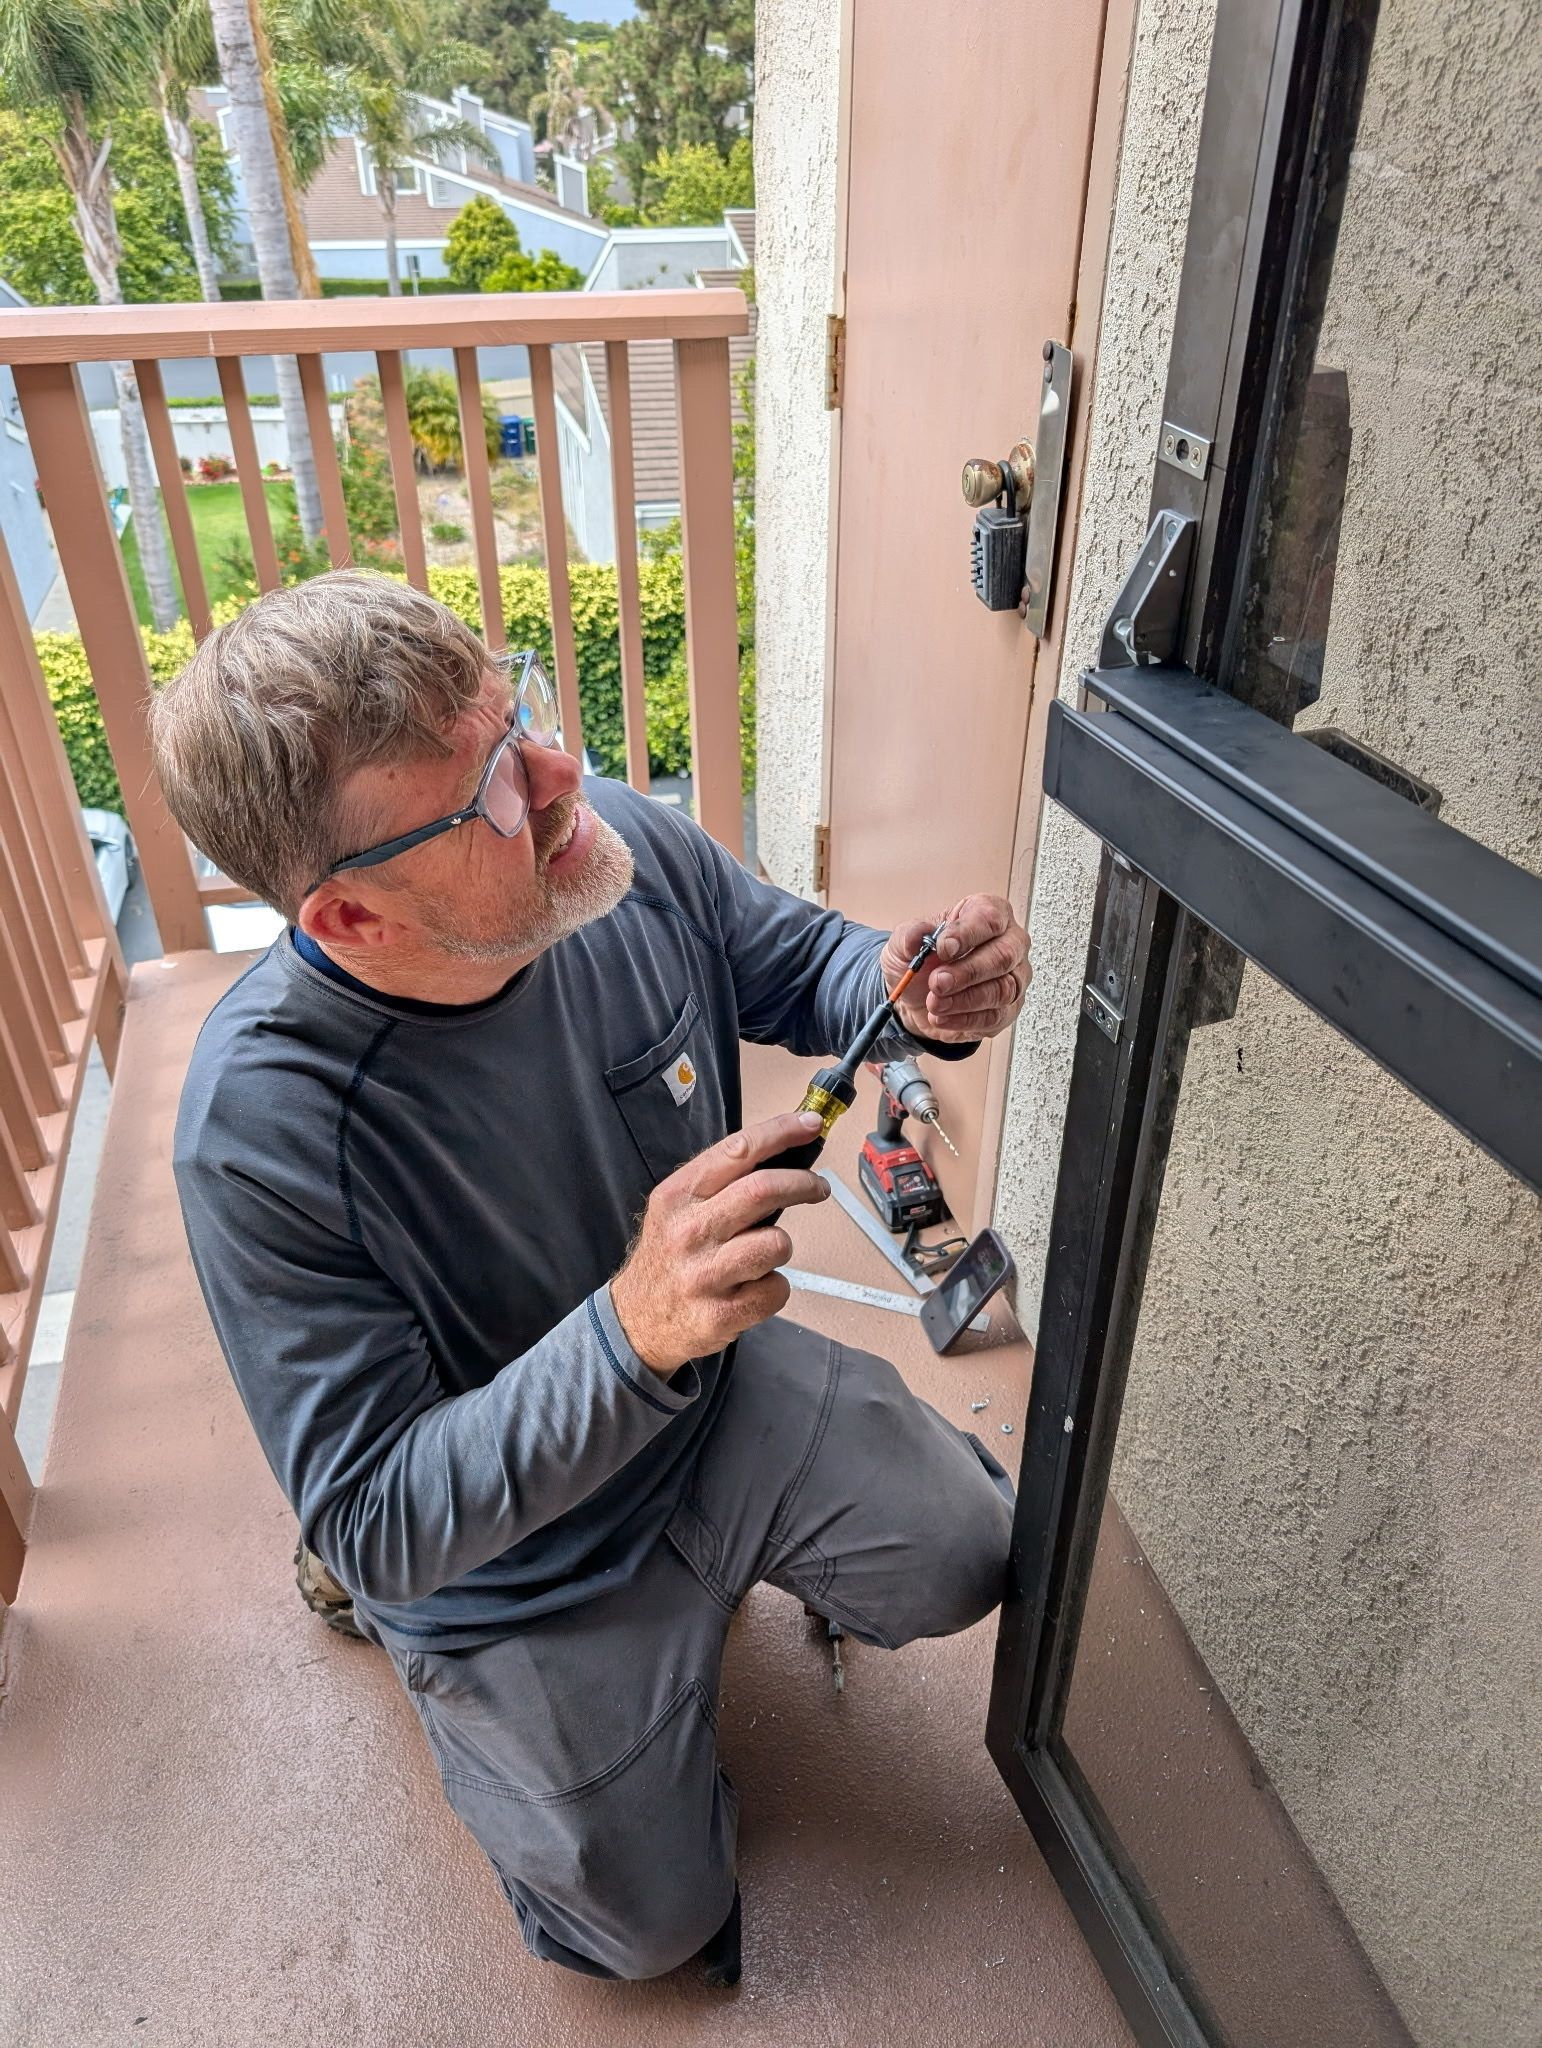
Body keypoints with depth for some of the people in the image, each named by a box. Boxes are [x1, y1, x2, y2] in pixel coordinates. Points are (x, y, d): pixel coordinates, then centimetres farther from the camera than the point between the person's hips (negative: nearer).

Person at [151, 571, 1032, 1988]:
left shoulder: (633, 849, -22)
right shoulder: (264, 1129, -36)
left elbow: (797, 964, -1)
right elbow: (373, 1528, -29)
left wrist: (913, 995, -25)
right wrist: (630, 1332, -46)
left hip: (719, 1389, 4)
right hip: (517, 1572, -3)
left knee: (964, 1562, 9)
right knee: (649, 1924, 12)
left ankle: (714, 1557, 33)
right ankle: (471, 1693, 37)